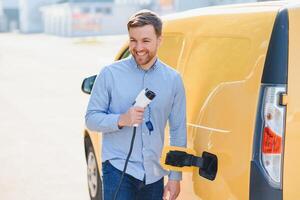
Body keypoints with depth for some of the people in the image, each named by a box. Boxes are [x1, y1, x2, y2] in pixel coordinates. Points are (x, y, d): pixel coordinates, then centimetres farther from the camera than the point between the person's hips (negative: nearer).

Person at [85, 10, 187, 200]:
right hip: (118, 169, -3)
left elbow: (178, 131, 7)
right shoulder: (110, 74, -4)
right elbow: (91, 118, 0)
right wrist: (121, 120, -19)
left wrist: (175, 177, 5)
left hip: (155, 175, 3)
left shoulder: (173, 79, 4)